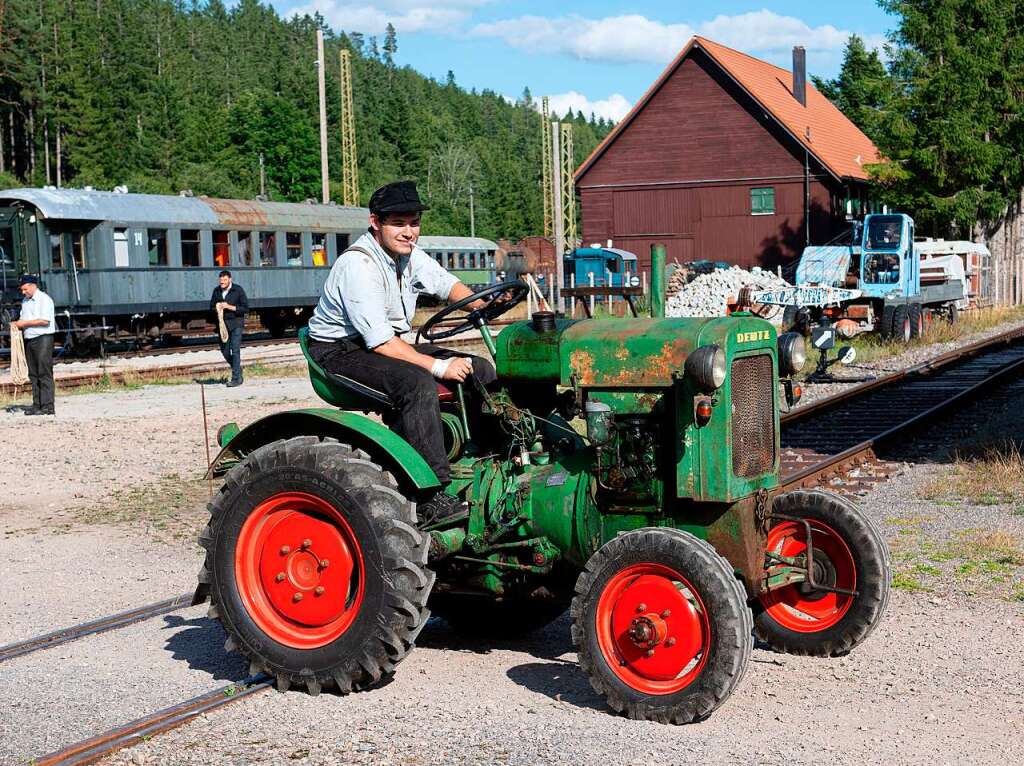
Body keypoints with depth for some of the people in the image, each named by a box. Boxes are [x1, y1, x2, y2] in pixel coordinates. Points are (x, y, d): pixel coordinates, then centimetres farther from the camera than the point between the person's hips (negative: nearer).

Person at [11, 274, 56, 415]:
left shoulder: (44, 299, -8)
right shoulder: (25, 301, 19)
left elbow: (45, 320, -17)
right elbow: (23, 318, 25)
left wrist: (25, 323, -15)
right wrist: (17, 324, 2)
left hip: (43, 339, -8)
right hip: (29, 340, 8)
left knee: (44, 373, -10)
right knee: (33, 374, 7)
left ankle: (48, 406, -11)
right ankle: (37, 405, 10)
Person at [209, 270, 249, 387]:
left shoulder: (238, 290, -6)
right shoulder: (216, 291, 7)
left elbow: (245, 308, -8)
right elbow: (211, 307, 15)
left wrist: (229, 307, -17)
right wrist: (217, 309, -9)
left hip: (236, 323, -5)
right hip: (222, 324, 5)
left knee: (235, 350, -10)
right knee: (224, 350, 7)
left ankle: (236, 378, -8)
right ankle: (237, 370, 28)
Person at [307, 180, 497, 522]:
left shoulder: (409, 255, 3)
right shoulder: (357, 266, -25)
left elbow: (447, 283, 14)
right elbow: (380, 342, -29)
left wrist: (483, 305, -8)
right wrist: (439, 366, -30)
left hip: (387, 343, 9)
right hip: (340, 352, -9)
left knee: (482, 371, -2)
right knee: (417, 382, -37)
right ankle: (431, 497, -36)